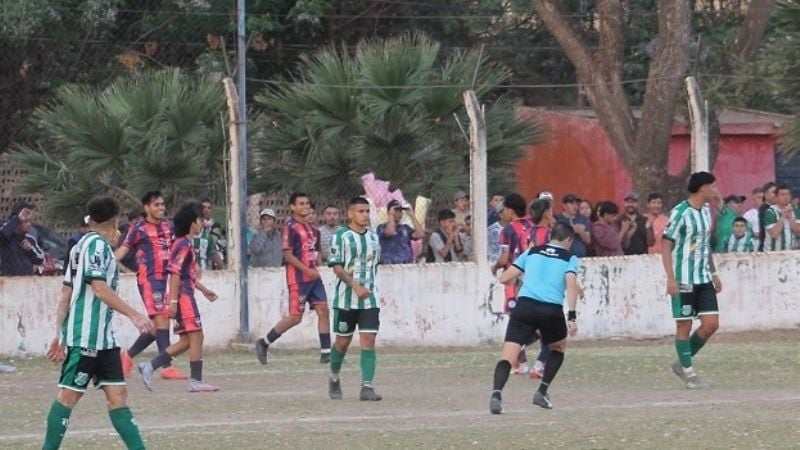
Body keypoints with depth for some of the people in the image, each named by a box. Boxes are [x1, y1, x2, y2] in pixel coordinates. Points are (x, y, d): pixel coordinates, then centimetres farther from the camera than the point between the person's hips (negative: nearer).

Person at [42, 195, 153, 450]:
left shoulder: (82, 246, 17)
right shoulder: (96, 244, -10)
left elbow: (66, 294, 18)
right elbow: (99, 288, -19)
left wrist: (60, 336, 20)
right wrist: (134, 315, -21)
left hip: (103, 338, 9)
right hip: (86, 337, -9)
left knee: (117, 395, 4)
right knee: (69, 394, -5)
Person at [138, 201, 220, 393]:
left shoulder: (186, 244, 17)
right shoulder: (184, 245, -14)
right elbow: (175, 273, -19)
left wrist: (203, 289, 31)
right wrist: (173, 300, -23)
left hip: (185, 295, 10)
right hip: (183, 296, -10)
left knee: (186, 341, 10)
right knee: (196, 337, -7)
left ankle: (150, 366, 8)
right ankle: (196, 381, -5)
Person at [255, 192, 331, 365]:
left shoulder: (310, 227, 15)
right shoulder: (290, 227, -10)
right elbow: (288, 254, -15)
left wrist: (318, 266, 6)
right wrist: (307, 270, -19)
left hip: (313, 276, 8)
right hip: (298, 278, -8)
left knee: (323, 310, -2)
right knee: (295, 317, -6)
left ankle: (326, 353, 0)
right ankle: (264, 343, 9)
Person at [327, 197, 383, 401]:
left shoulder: (374, 237, 11)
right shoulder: (341, 236, -6)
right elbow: (337, 267, -12)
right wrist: (356, 286, -22)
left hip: (370, 299, 3)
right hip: (346, 298, -3)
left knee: (369, 341, -9)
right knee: (343, 341, 7)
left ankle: (367, 387, -13)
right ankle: (334, 378, 33)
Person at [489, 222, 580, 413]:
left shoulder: (532, 252, 18)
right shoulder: (569, 258, 11)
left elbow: (504, 278, 16)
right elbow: (571, 285, -7)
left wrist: (520, 276, 37)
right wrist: (571, 316, -11)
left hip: (524, 306, 1)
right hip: (552, 310, -1)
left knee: (508, 355, -7)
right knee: (559, 347, 29)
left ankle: (497, 392, -33)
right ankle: (542, 392, 20)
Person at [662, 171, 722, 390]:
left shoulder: (706, 211, 12)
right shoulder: (680, 213, -12)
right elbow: (666, 246, -12)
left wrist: (713, 273, 22)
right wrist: (671, 278, -18)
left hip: (703, 279, 8)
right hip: (684, 279, -8)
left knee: (711, 323, 1)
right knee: (684, 325, -1)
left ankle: (682, 363, 16)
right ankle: (688, 372, 8)